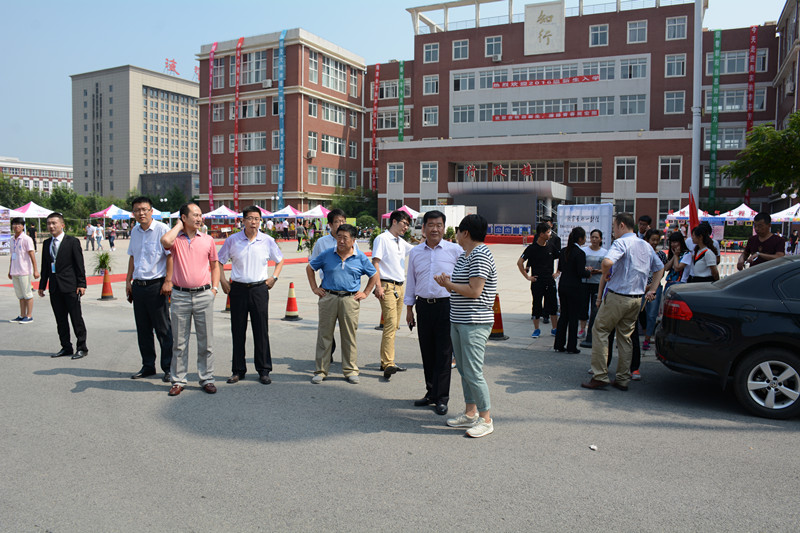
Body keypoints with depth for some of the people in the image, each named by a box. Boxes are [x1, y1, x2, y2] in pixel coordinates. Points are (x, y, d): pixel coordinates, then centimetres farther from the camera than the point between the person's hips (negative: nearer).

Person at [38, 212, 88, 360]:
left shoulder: (72, 241, -4)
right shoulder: (46, 243, 13)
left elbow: (79, 264, -6)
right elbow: (45, 266, 16)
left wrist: (81, 284, -11)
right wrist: (42, 285, 13)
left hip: (70, 286, -6)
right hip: (54, 287, 6)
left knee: (76, 318, -1)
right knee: (60, 320, 11)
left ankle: (82, 348, 6)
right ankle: (66, 347, 20)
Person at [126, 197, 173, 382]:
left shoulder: (162, 229, -9)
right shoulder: (135, 231, 13)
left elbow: (170, 256, -12)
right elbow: (132, 257, 21)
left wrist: (168, 281, -17)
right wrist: (128, 281, 16)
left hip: (156, 285, -7)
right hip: (138, 286, 7)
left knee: (163, 329, -1)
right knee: (143, 329, 13)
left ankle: (168, 368, 7)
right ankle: (148, 366, 24)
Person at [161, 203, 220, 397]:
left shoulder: (207, 240, 7)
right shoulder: (176, 239, 0)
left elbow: (214, 266, 16)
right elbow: (165, 241, -26)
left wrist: (214, 288, 5)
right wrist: (179, 226, -8)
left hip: (203, 295, 2)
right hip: (180, 296, -1)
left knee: (206, 341, 6)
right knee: (179, 341, 7)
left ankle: (206, 379, 17)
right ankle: (178, 380, 18)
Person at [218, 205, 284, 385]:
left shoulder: (267, 241, 3)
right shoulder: (232, 240, 2)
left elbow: (280, 261, 17)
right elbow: (219, 261, 13)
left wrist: (273, 277, 5)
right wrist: (223, 281, 4)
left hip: (259, 289, 0)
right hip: (238, 289, 0)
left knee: (261, 331, 2)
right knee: (238, 331, 5)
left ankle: (264, 370, 12)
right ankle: (238, 370, 17)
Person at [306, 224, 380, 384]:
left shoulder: (360, 258, 5)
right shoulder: (327, 255, 4)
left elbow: (374, 275, 16)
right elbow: (309, 267, 16)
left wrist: (365, 293, 10)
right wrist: (314, 288, 11)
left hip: (350, 300, 0)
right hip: (328, 298, 0)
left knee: (349, 336, 6)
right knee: (324, 335, 3)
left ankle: (350, 371, 17)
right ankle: (320, 370, 14)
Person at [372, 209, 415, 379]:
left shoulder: (401, 242, 18)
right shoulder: (382, 239, -5)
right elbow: (375, 262, -11)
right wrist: (378, 286, -18)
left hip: (400, 287, 8)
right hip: (388, 286, -8)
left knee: (394, 325, 9)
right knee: (390, 324, -16)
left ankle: (386, 362, 16)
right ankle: (388, 365, -19)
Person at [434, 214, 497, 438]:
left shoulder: (480, 256, -16)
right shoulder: (463, 256, 15)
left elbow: (474, 291, -22)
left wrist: (449, 284, -9)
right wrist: (446, 283, 0)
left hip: (475, 323, -10)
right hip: (458, 321, 10)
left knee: (473, 373, -6)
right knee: (464, 370, 15)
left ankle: (486, 419, 6)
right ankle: (470, 413, 26)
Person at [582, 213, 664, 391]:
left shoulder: (621, 243, -12)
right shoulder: (646, 246, 14)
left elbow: (607, 262, -30)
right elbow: (660, 268, 25)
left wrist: (606, 274, -10)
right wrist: (652, 290, 21)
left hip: (617, 296, -7)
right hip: (637, 299, 8)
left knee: (600, 331, 2)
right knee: (625, 336, 13)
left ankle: (600, 376, -1)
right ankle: (623, 379, 15)